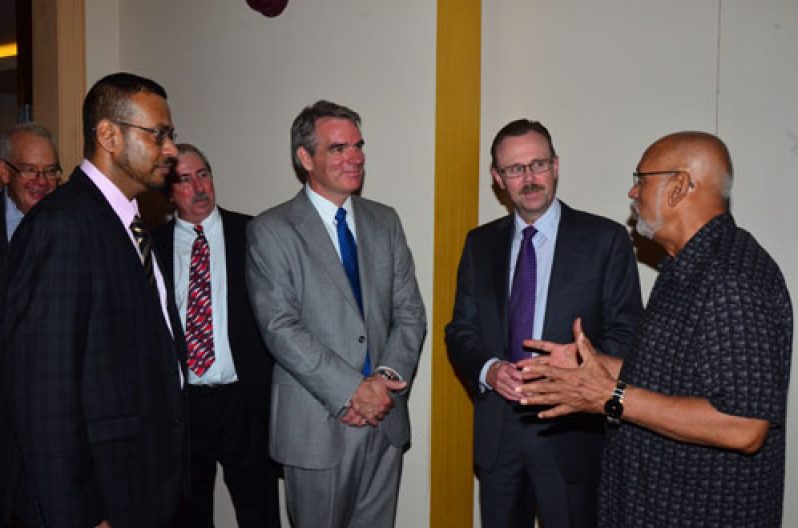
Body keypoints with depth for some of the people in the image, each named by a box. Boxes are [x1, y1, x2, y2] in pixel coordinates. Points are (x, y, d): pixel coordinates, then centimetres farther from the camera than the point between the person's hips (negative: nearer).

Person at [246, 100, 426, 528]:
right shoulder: (271, 231, -6)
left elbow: (410, 312, 5)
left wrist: (387, 377, -10)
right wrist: (351, 390, -17)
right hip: (317, 422, -4)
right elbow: (281, 328, -13)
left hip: (385, 416, 4)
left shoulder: (384, 222, 9)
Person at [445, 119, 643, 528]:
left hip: (571, 430, -3)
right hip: (496, 430, 3)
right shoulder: (480, 243, 7)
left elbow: (626, 333, -5)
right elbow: (460, 330, 9)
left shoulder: (605, 239, -4)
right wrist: (488, 369, -12)